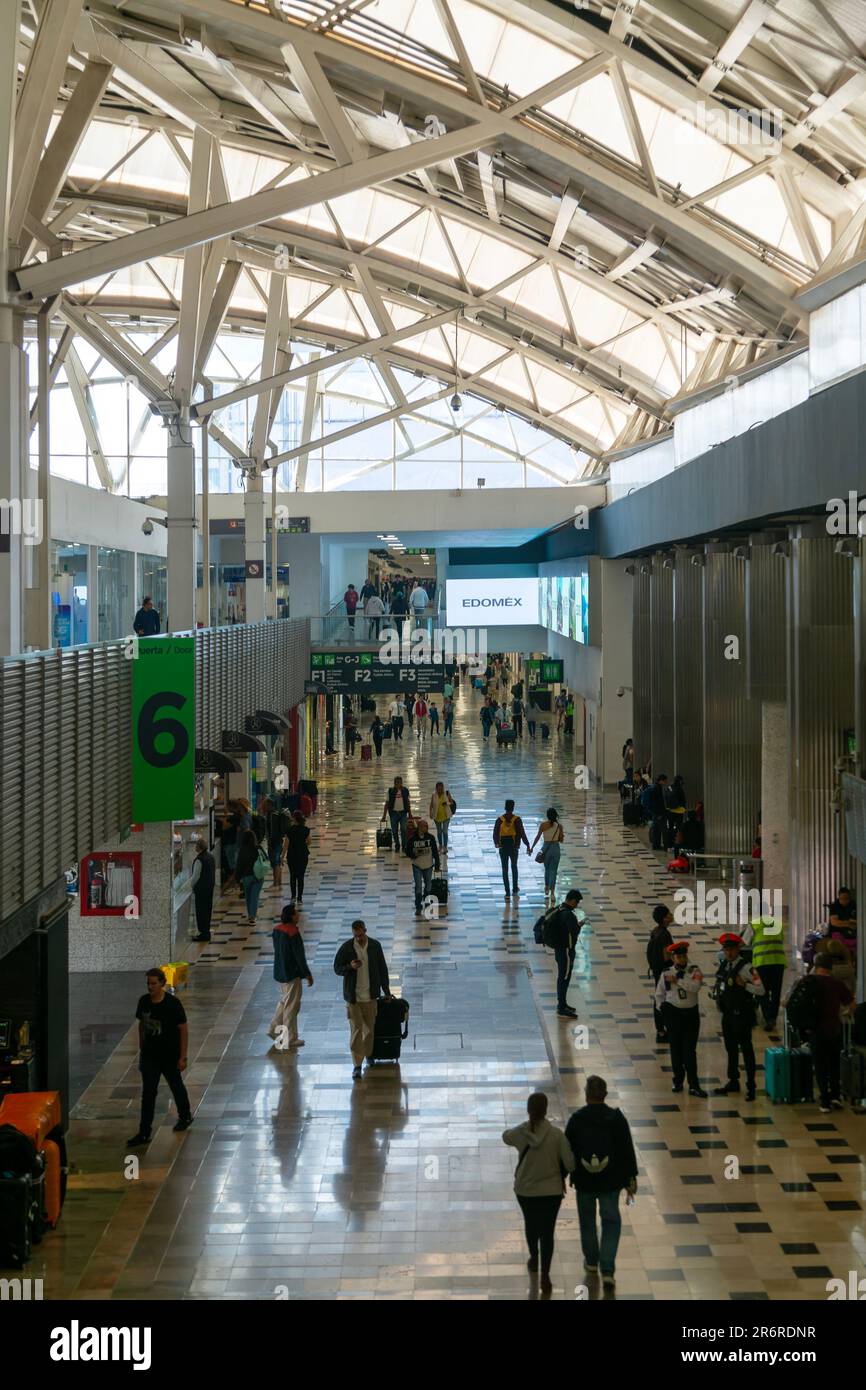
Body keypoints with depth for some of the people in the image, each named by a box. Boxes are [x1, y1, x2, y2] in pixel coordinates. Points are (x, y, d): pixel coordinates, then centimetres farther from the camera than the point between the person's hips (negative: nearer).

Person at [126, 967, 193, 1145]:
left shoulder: (173, 1004, -17)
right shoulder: (144, 1001, -3)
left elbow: (183, 1030, -13)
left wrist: (183, 1057, -14)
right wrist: (141, 1049, 14)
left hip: (170, 1056, -3)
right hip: (149, 1055, 3)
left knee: (176, 1087, 17)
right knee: (148, 1093, -1)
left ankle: (185, 1117, 42)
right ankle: (144, 1133, 0)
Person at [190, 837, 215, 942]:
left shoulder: (199, 859, -20)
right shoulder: (211, 857, 7)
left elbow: (196, 876, -16)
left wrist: (192, 886, -2)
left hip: (201, 888, -9)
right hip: (210, 886, 9)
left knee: (200, 910, -2)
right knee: (208, 909, 15)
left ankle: (203, 933, 0)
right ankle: (207, 932, 21)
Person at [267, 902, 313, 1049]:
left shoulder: (277, 929, 1)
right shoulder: (293, 933, -24)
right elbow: (299, 956, -20)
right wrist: (307, 974, -9)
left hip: (279, 973, 8)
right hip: (292, 974, -8)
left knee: (284, 1000, 25)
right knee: (291, 1006, 3)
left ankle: (273, 1028, 27)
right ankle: (290, 1040, 11)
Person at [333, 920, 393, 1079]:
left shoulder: (375, 946, -1)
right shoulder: (346, 947, -7)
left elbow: (382, 969, 8)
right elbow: (337, 968, -1)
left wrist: (386, 991, 11)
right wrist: (350, 967, -22)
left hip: (371, 995, 2)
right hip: (353, 996, -2)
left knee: (370, 1028, 12)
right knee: (356, 1030, -5)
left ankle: (368, 1055, 32)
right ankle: (357, 1065, -3)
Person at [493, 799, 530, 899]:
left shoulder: (500, 819, -5)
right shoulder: (517, 819, -8)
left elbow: (495, 833, -4)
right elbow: (522, 833, -9)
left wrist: (496, 843, 10)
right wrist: (527, 845, -1)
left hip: (503, 847, 0)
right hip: (514, 846, 0)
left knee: (505, 869, 5)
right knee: (514, 867, 20)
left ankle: (507, 892, 3)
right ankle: (515, 889, 26)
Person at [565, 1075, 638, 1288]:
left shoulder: (576, 1119, -13)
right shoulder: (616, 1118, -12)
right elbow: (627, 1150, -7)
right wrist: (631, 1179, 2)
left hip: (583, 1180, 0)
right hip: (610, 1180, 0)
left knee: (587, 1220, 20)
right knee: (611, 1222, 10)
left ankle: (591, 1261, 35)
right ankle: (607, 1270, 0)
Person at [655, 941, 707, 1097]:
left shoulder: (694, 971, -3)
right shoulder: (666, 973, 1)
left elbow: (695, 986, -23)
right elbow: (659, 994, 11)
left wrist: (677, 980, -18)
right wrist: (662, 1009, 4)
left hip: (691, 1013, -1)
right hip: (673, 1013, 1)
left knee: (690, 1050, -3)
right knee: (675, 1049, 7)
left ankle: (694, 1086, -2)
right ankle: (678, 1081, 20)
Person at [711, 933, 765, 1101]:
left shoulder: (745, 967, -17)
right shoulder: (723, 964, 7)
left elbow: (760, 990, -20)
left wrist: (744, 985, -31)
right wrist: (719, 1000, 15)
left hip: (742, 1014, -8)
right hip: (728, 1013, 8)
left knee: (746, 1049, -2)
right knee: (731, 1049, 18)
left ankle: (751, 1086, 4)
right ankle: (733, 1082, 32)